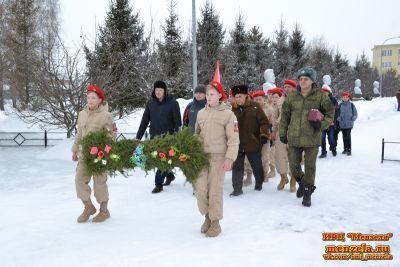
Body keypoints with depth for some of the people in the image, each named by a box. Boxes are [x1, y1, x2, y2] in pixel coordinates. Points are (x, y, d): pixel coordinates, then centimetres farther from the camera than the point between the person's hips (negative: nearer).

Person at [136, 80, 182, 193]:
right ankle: (169, 175, 35)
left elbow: (178, 122, -7)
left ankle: (158, 184, 7)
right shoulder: (150, 103, 5)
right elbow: (144, 121, 6)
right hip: (154, 137, 5)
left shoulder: (172, 103, -6)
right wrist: (138, 137, 2)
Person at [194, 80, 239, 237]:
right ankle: (207, 216, 24)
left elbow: (233, 139, -8)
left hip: (218, 156, -4)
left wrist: (230, 158, -16)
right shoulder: (201, 113, 10)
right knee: (200, 189, 2)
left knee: (215, 190, 0)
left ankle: (215, 222, 15)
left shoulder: (228, 114, -5)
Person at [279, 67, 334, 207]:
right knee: (293, 165, 10)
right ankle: (301, 182, 39)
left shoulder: (320, 96, -4)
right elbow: (285, 115, 9)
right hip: (294, 138, 3)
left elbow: (330, 113, 4)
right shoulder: (292, 96, 3)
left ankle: (307, 193, 22)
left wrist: (321, 123, -14)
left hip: (312, 138, -2)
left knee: (310, 166, 5)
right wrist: (282, 133, 9)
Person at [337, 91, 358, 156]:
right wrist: (339, 118, -5)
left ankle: (349, 150, -4)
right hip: (342, 124, 2)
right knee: (344, 137, 9)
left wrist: (352, 119, -6)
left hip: (349, 124, -2)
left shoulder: (351, 105, 2)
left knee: (348, 136, -10)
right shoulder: (340, 105, 5)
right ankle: (345, 149, 20)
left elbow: (355, 114, 6)